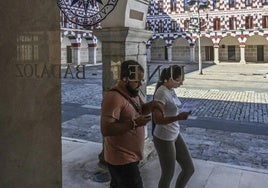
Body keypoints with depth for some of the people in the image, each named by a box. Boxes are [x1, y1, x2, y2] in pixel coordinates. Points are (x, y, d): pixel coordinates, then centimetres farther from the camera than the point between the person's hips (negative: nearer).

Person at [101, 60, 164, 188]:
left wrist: (152, 105, -2)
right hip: (121, 159, -9)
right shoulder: (114, 97, -25)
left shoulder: (132, 93, 5)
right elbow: (106, 129, -31)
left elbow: (141, 109, 20)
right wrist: (134, 123, -32)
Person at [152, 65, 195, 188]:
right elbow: (157, 119, -25)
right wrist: (178, 117, -35)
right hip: (164, 139, -8)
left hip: (175, 135, 8)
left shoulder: (171, 90, 4)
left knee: (189, 169, 16)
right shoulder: (162, 93, -22)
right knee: (168, 175, 10)